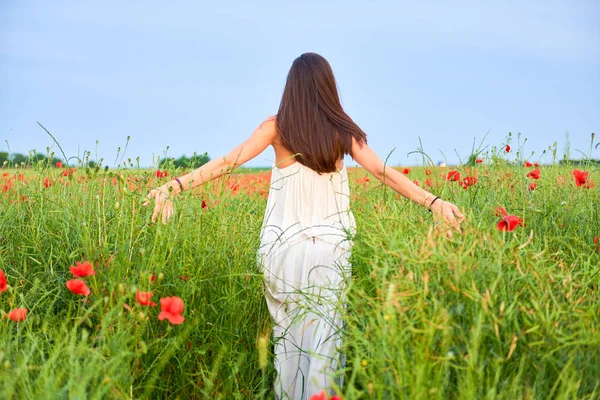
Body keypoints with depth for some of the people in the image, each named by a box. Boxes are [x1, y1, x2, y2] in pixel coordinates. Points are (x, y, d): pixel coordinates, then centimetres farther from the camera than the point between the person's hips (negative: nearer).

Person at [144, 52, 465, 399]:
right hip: (331, 249, 0)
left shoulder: (277, 127, -1)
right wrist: (433, 202, -5)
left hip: (284, 247, 0)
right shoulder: (343, 131, 1)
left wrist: (175, 185, -9)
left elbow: (227, 162, -8)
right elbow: (383, 171, -5)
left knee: (288, 334, 13)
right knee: (325, 338, 4)